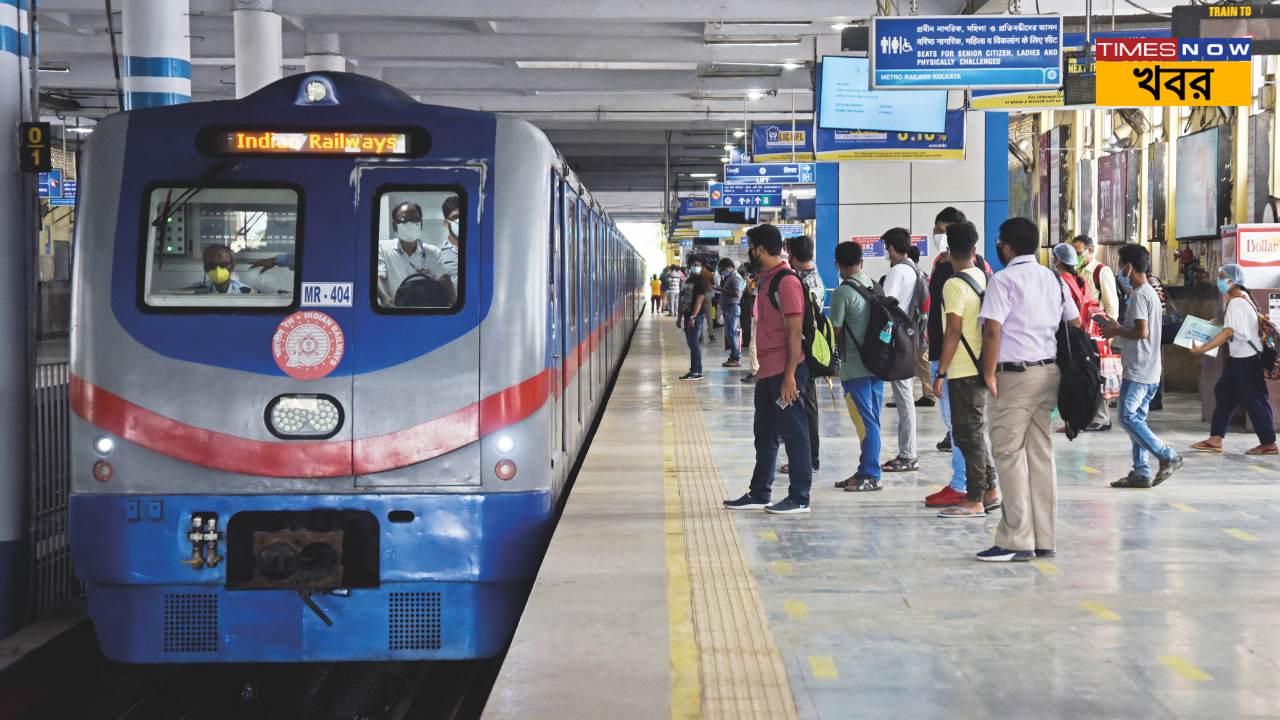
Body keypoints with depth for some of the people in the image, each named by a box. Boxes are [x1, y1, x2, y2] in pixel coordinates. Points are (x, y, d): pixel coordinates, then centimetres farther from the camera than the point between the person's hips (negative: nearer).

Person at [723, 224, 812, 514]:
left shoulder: (787, 281, -15)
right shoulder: (767, 279, 15)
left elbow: (795, 332, -19)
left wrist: (790, 376, -21)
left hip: (785, 370, -10)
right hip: (768, 370, 10)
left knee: (793, 432, -3)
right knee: (765, 433, 15)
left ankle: (799, 498, 3)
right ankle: (759, 494, 23)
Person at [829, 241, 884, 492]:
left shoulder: (843, 292, -12)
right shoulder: (875, 287, 8)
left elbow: (836, 332, -9)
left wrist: (839, 354, 9)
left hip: (855, 366, -7)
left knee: (865, 421, -4)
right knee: (871, 420, 11)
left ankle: (871, 476, -2)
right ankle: (866, 471, 17)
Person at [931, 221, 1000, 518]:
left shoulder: (954, 285, -14)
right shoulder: (983, 278, 10)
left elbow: (954, 331, -19)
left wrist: (940, 373, -15)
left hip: (963, 370, -8)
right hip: (981, 366, 8)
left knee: (968, 434, -4)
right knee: (975, 432, 17)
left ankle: (975, 501, -1)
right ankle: (990, 492, 21)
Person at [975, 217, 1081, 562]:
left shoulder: (1003, 280, -9)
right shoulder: (1053, 279, 14)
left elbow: (992, 329, -18)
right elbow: (1075, 324, 17)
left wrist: (989, 374, -12)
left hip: (1016, 375, -7)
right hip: (1050, 372, 7)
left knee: (1009, 453, -4)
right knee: (1041, 452, 10)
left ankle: (1017, 540, -6)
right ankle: (1044, 538, 12)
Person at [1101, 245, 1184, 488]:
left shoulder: (1139, 295, -14)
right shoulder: (1151, 293, 17)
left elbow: (1142, 331, -23)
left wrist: (1117, 331, -9)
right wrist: (1119, 329, 20)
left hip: (1139, 369, -10)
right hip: (1150, 371, 10)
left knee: (1127, 417, -8)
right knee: (1136, 419, 10)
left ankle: (1168, 457, -10)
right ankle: (1141, 473, 8)